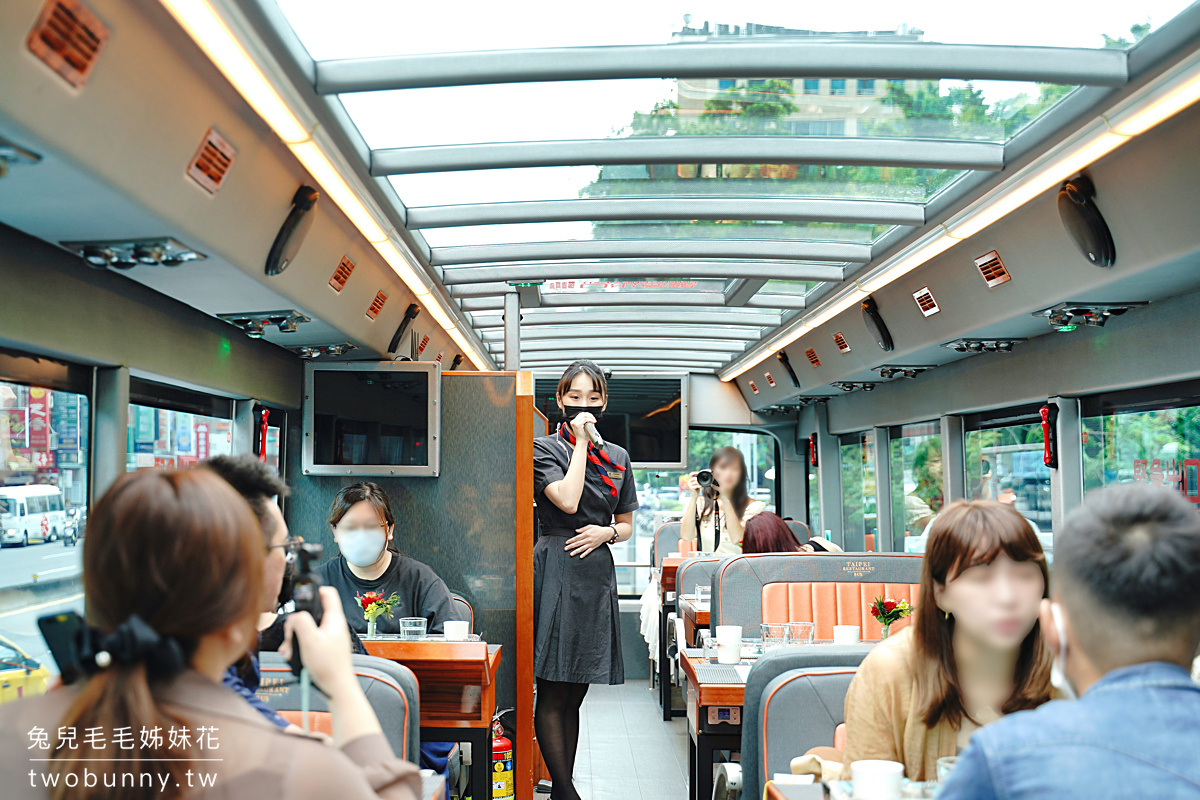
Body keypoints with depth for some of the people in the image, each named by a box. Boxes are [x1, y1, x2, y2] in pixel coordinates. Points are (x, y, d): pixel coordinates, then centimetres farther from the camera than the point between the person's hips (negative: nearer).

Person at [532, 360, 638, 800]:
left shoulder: (617, 457, 15)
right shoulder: (544, 448, 0)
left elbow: (627, 525, 19)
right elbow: (568, 500, -17)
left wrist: (607, 531, -3)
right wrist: (581, 443, -10)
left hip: (598, 573, 6)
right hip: (557, 570, -5)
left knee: (575, 693, 10)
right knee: (553, 694, -4)